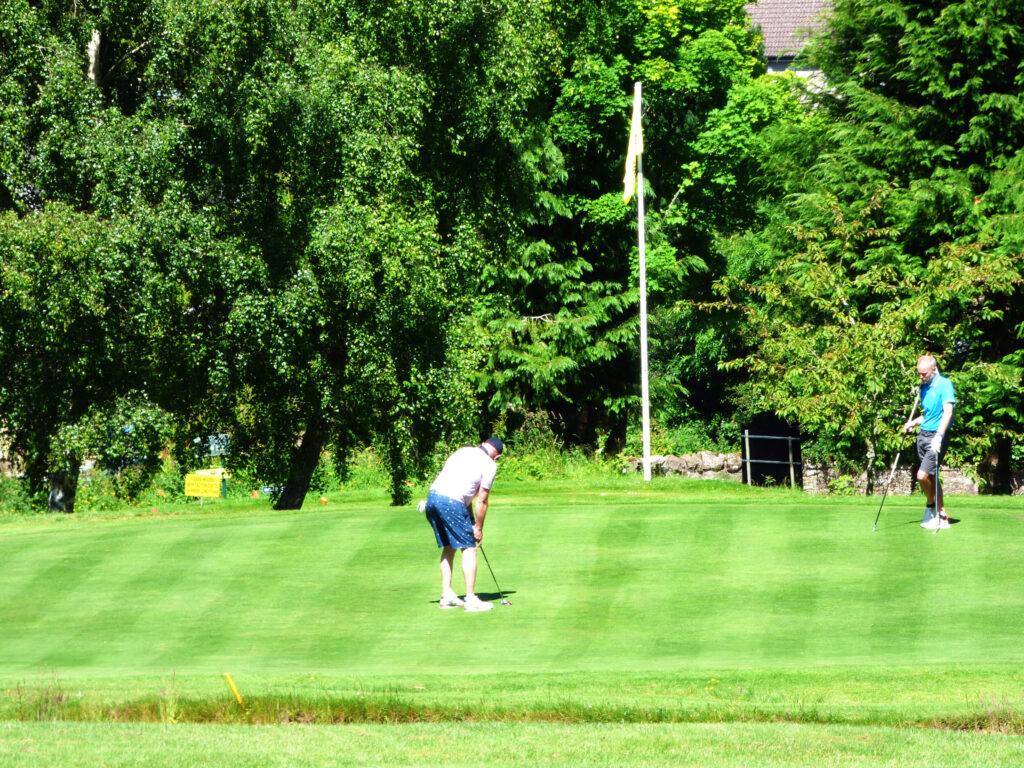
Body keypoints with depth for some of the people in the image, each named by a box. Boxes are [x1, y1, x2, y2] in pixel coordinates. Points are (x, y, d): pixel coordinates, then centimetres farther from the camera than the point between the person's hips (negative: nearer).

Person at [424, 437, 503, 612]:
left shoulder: (463, 452, 23)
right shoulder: (489, 465, 2)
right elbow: (481, 501, 3)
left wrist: (471, 518, 24)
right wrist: (479, 528, 14)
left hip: (432, 498, 7)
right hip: (451, 502, -7)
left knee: (448, 548, 19)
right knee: (469, 548, 0)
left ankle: (446, 594, 19)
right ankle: (471, 599, -3)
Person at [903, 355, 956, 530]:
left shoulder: (944, 384, -9)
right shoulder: (924, 388, 16)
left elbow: (948, 412, -18)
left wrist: (939, 436, -28)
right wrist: (912, 423, 8)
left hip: (937, 437, -8)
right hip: (923, 435, 8)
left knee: (922, 475, -16)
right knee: (931, 477, 9)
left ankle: (931, 505, 6)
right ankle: (942, 516, 16)